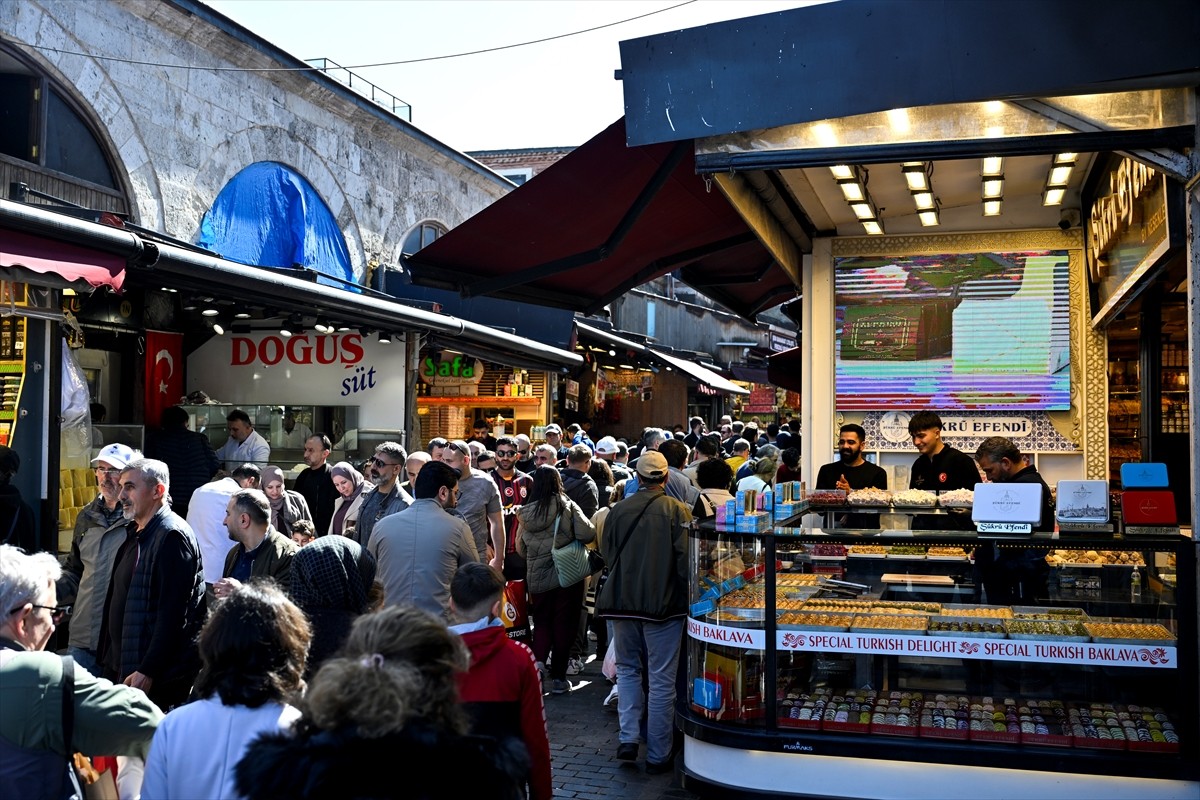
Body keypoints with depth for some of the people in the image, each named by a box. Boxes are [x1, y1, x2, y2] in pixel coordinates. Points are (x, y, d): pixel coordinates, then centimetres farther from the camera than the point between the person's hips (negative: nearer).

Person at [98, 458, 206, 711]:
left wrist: (148, 671, -22)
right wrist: (114, 663, 18)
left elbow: (172, 614, -21)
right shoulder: (138, 534, 17)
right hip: (128, 669, 9)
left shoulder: (172, 536, -15)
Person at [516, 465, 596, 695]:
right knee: (563, 624, 7)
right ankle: (558, 678, 12)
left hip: (538, 579, 3)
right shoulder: (567, 507, -10)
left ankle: (538, 660, -7)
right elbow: (587, 534, -18)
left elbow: (520, 548, 9)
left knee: (542, 622, 17)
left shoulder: (526, 512, 0)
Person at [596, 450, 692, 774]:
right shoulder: (678, 510, -9)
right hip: (664, 604, -3)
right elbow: (686, 559, -12)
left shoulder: (618, 510, 0)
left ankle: (628, 738, 9)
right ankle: (658, 756, 10)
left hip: (622, 602, 3)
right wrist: (686, 598, 2)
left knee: (627, 669, 20)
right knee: (661, 680, 5)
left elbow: (608, 556, 8)